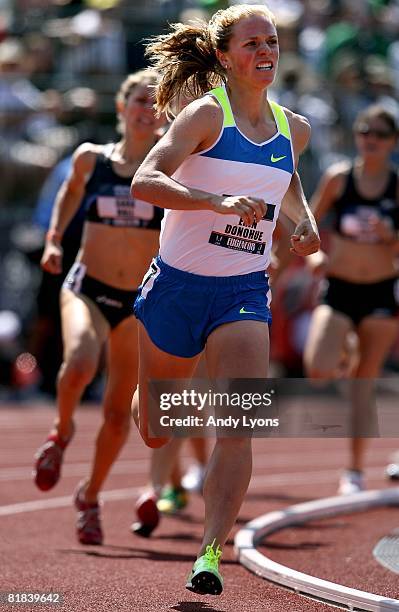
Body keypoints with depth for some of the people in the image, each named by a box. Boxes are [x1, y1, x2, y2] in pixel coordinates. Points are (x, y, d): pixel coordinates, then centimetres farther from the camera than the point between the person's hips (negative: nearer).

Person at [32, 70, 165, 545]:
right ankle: (61, 431, 1)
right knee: (79, 364, -32)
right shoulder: (91, 158, 0)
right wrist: (53, 240, 11)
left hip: (141, 302, 1)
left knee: (119, 411, 5)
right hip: (86, 288, -1)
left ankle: (90, 496, 30)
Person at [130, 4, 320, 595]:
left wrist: (305, 221, 10)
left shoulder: (294, 129, 6)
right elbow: (145, 180, -25)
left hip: (244, 294, 3)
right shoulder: (207, 114, -11)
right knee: (154, 434, 14)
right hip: (177, 285, -3)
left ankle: (210, 555, -20)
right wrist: (220, 201, -38)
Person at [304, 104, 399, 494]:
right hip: (338, 288, 0)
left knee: (364, 382, 4)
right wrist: (314, 253, -9)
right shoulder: (338, 177, -2)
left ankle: (355, 470, 14)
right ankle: (344, 353, 19)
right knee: (319, 371, -19)